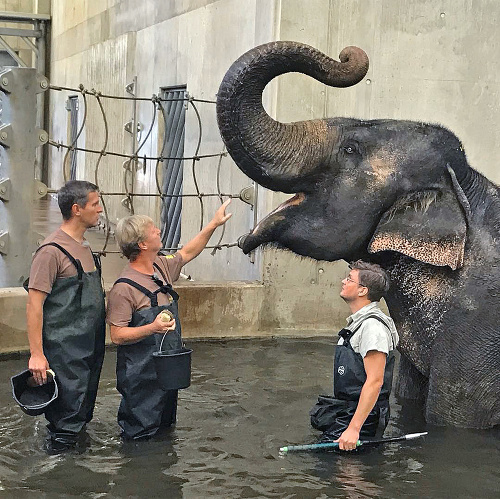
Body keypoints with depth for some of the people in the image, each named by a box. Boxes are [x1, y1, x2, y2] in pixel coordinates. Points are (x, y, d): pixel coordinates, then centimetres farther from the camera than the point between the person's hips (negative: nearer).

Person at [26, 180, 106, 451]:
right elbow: (34, 304, -19)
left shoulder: (84, 247, 12)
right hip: (64, 352, -9)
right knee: (66, 417, -2)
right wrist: (36, 354, -21)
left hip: (90, 346, 9)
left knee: (83, 410, 18)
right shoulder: (52, 251, -17)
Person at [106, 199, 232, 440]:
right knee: (141, 435, -1)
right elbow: (117, 336, -21)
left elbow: (186, 254, 24)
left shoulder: (161, 266, 4)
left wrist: (213, 224, 23)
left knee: (166, 427, 20)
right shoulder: (124, 287, -21)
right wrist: (153, 328, -33)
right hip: (141, 377, -8)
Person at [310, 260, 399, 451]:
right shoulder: (358, 322, 18)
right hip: (346, 414, 10)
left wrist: (354, 428, -27)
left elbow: (375, 382, -24)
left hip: (361, 418, -10)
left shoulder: (373, 326, -17)